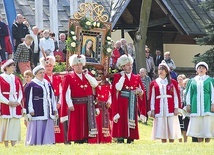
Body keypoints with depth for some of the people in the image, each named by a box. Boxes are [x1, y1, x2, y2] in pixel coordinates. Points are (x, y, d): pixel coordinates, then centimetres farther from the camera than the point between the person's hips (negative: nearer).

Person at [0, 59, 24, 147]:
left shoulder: (16, 79, 14)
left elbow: (20, 92, 13)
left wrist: (18, 102, -4)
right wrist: (8, 102, -16)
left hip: (16, 106, 5)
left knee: (15, 126, 1)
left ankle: (13, 145, 2)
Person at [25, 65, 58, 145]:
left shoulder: (47, 84, 16)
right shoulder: (32, 85, -4)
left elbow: (52, 97, 20)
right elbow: (28, 98, -7)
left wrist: (54, 109, 16)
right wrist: (31, 111, -12)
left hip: (48, 112, 6)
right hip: (37, 113, -6)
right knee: (37, 131, -7)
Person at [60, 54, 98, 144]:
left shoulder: (87, 76, 13)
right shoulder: (69, 78, -2)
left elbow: (95, 84, -3)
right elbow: (66, 92, -10)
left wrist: (86, 75, -9)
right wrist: (70, 105, -18)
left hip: (87, 105, 5)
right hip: (76, 105, -5)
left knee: (86, 125, 6)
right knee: (76, 126, -3)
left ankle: (85, 141, 11)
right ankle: (77, 142, -1)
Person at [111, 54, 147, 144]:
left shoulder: (136, 78, 14)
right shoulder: (118, 76, 4)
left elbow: (142, 92, 14)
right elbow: (117, 88, -13)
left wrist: (140, 91, -9)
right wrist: (123, 76, -10)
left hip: (132, 105, 4)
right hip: (122, 104, -4)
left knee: (132, 122, 2)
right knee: (121, 122, -9)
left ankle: (130, 139, 5)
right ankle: (120, 138, -8)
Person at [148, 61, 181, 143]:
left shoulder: (173, 82, 6)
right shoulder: (154, 83, 9)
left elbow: (176, 96, 3)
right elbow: (152, 97, 6)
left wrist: (176, 108, -5)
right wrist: (152, 110, 0)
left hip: (170, 108, -1)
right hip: (159, 109, 1)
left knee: (171, 129, -2)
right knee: (161, 130, -1)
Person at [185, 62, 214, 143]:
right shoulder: (192, 81, 14)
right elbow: (189, 93, 14)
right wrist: (188, 104, 5)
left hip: (207, 105, -2)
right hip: (196, 105, 2)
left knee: (207, 124, -7)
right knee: (197, 125, -1)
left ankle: (207, 141, -4)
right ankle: (200, 143, 3)